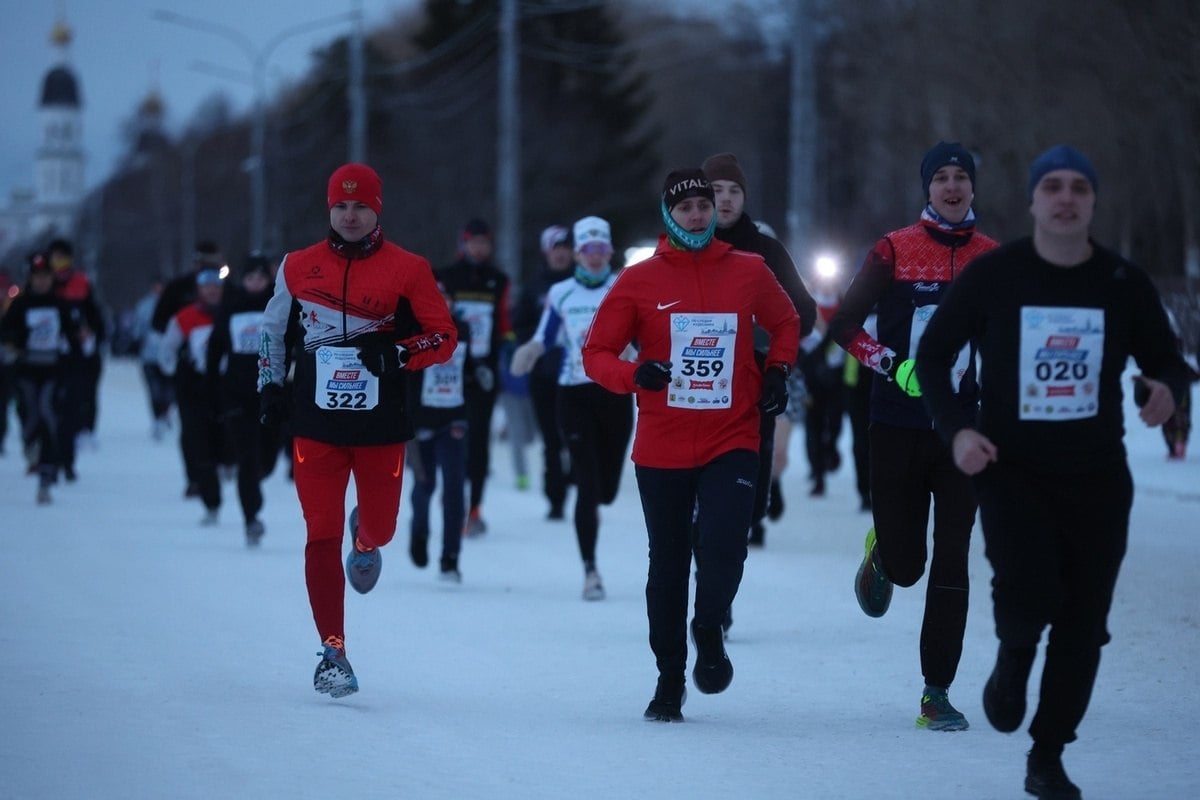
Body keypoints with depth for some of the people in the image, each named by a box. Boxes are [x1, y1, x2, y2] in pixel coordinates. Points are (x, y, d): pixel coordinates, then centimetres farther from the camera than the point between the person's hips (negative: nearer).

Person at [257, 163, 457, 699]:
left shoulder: (407, 270, -2)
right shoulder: (299, 268, 5)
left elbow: (445, 337, -1)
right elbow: (273, 330, 19)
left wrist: (396, 352, -18)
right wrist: (270, 387, 10)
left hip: (381, 426, -1)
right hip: (315, 424, 1)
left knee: (380, 528, 8)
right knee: (321, 537, -6)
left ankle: (364, 542, 49)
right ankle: (333, 653, -2)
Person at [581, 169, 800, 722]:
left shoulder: (749, 272, 3)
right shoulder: (639, 281, -2)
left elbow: (786, 323, 22)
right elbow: (596, 354, 0)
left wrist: (777, 371, 5)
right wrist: (633, 374, -19)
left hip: (732, 442, 0)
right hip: (662, 448, 0)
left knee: (722, 545, -20)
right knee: (668, 565, 9)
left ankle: (709, 631, 11)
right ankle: (670, 679, 25)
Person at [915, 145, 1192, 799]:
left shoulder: (1125, 284, -1)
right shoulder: (992, 276, -5)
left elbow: (1167, 360, 11)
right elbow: (932, 356, 2)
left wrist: (1167, 388, -13)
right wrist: (956, 428, -14)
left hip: (1098, 476, 2)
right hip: (1011, 468, -2)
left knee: (1083, 626, 3)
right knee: (1027, 586, -25)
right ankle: (1013, 657, 12)